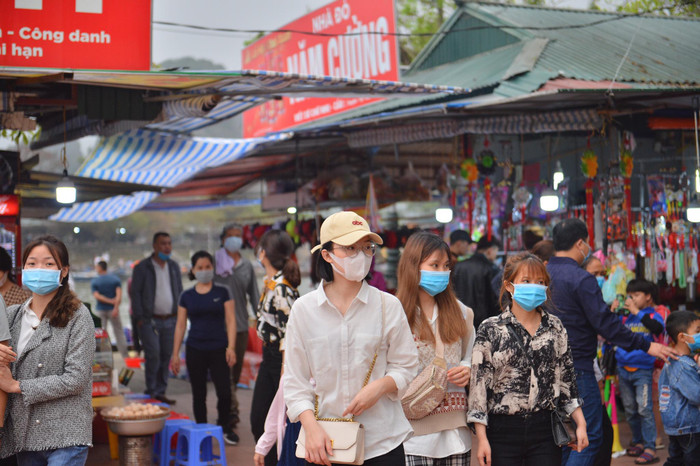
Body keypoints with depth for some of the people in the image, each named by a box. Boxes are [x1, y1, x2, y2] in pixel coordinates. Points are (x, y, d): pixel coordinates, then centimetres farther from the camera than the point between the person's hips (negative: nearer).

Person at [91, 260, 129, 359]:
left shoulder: (94, 281, -1)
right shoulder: (116, 279, 1)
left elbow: (97, 296, -13)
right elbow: (119, 294, -13)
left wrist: (110, 301, -12)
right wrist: (116, 306, -20)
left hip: (100, 310, 0)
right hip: (112, 310, 0)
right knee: (119, 332, 7)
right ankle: (125, 355, 6)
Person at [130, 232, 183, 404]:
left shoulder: (174, 267, 13)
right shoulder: (142, 267, -2)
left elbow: (179, 291, 18)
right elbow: (135, 293, -3)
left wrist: (180, 315, 10)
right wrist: (139, 318, -9)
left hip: (170, 320, 5)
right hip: (150, 320, -4)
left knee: (166, 356, 5)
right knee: (153, 355, -10)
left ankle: (160, 391, 13)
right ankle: (152, 392, 2)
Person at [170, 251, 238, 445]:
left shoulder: (222, 292, 3)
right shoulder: (187, 296, 7)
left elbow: (230, 321, 0)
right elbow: (180, 325, 9)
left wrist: (231, 347, -10)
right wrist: (175, 354, 6)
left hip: (218, 349, -1)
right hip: (195, 350, 2)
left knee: (224, 393, -8)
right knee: (198, 394, 6)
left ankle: (224, 426, 17)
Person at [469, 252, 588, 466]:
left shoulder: (554, 327, 8)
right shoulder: (491, 330, -2)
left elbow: (567, 378, 13)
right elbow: (479, 384, -5)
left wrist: (580, 424, 8)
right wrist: (481, 438, -9)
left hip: (545, 432, 2)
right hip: (503, 430, -2)